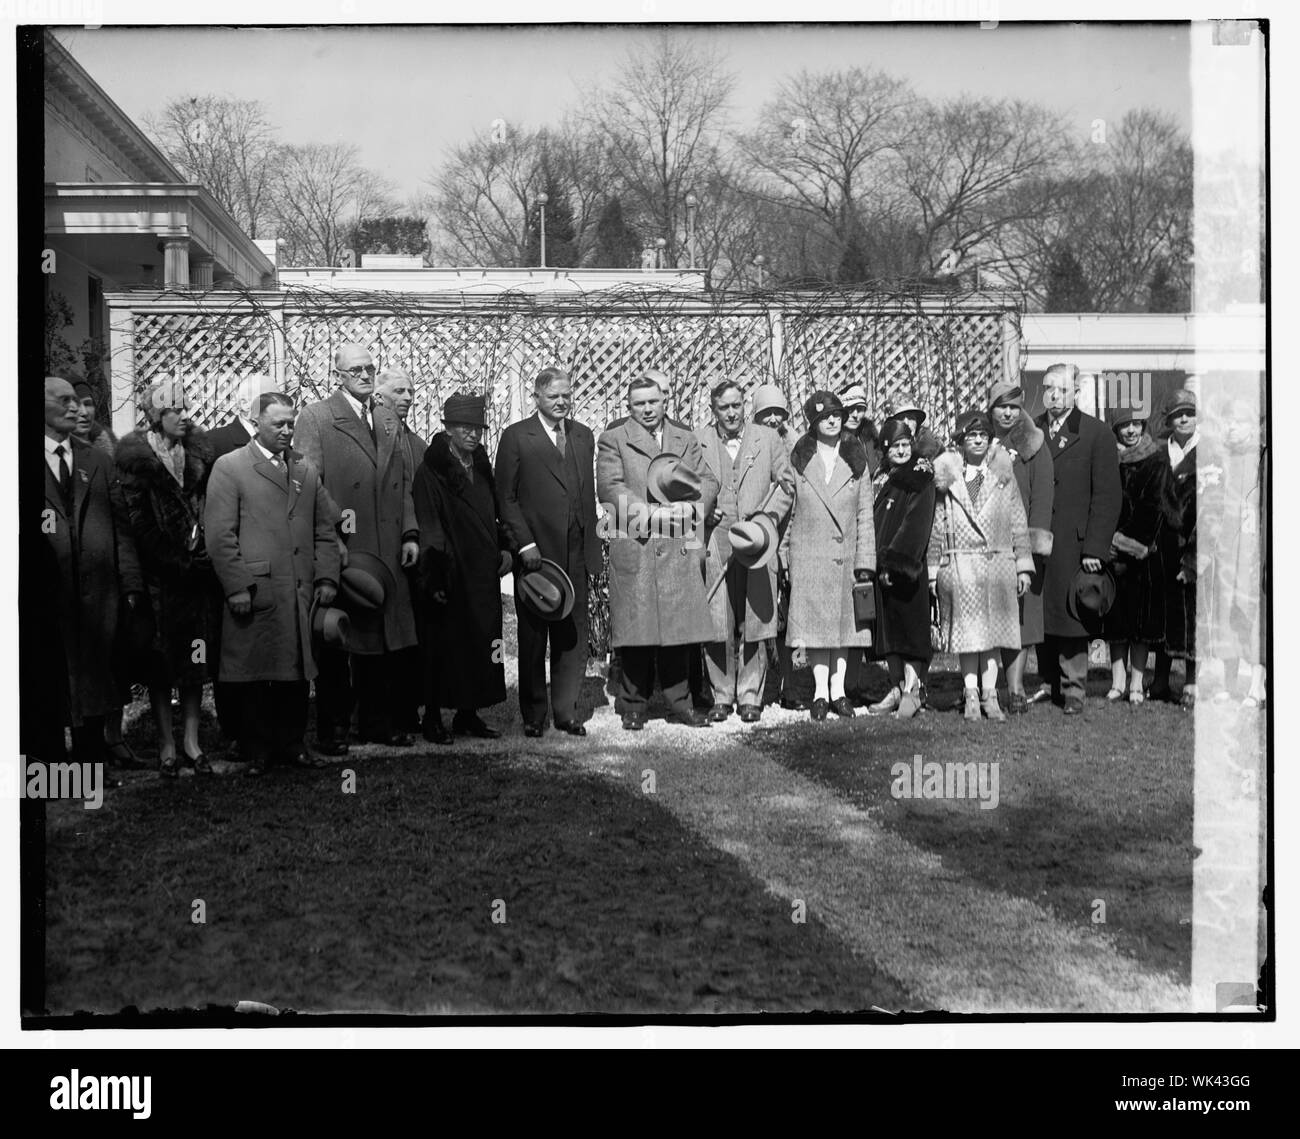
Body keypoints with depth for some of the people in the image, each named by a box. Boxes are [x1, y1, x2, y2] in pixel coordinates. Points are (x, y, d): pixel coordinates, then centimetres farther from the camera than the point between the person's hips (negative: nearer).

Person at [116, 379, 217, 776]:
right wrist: (173, 561, -10)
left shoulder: (197, 448, 7)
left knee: (195, 655, 6)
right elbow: (135, 519, -9)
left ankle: (191, 739, 14)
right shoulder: (135, 453, -7)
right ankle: (166, 743, 10)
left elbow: (209, 503, 10)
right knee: (161, 658, 3)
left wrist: (204, 555, 0)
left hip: (195, 566, 4)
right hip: (158, 572, -4)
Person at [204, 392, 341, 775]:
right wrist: (237, 586, -12)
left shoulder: (306, 468, 16)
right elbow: (220, 535, -7)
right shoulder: (229, 467, -1)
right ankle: (257, 751, 11)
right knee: (254, 677, 1)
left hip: (301, 593, 5)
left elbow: (325, 530, 17)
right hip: (255, 593, -5)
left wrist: (326, 578, 7)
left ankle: (292, 745, 20)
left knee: (298, 672, 9)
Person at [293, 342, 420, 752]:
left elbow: (403, 482, 18)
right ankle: (332, 729, 9)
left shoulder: (388, 419, 17)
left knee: (381, 640, 9)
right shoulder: (315, 418, -4)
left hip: (385, 550, 6)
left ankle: (377, 723, 19)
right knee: (335, 643, 1)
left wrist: (410, 533, 8)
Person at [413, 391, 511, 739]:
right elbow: (428, 527, -11)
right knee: (443, 647, -1)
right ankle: (433, 717, 7)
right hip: (450, 577, -6)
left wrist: (504, 547, 9)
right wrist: (435, 578, -15)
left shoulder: (481, 467, 14)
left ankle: (469, 714, 16)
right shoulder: (431, 471, -7)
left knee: (480, 643, 7)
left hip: (483, 573, 7)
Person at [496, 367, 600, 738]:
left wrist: (591, 544, 10)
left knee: (573, 636, 4)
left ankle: (566, 712, 12)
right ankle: (533, 715, 15)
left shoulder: (583, 436, 13)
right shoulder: (516, 437, -2)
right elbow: (505, 497, -4)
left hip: (575, 554, 4)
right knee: (532, 638, 5)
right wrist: (525, 544, -12)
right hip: (535, 552, -4)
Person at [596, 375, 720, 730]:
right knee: (636, 631, -2)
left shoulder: (686, 441, 19)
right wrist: (653, 512, -14)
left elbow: (708, 483, 11)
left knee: (680, 628, 4)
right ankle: (633, 707, 7)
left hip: (680, 549, 3)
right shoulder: (613, 441, 7)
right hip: (634, 549, -3)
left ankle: (681, 703, 12)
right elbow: (610, 488, -6)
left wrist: (690, 508, -10)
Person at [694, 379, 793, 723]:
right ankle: (722, 697, 8)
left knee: (754, 624, 0)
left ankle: (750, 697, 9)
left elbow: (786, 483, 13)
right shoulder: (697, 442, 7)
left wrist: (770, 515, -1)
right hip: (715, 548, 0)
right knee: (716, 625, -2)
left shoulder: (768, 439, 10)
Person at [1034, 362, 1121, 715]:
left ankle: (1073, 690, 6)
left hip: (1073, 544, -3)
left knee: (1070, 615, -2)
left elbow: (1107, 496, -3)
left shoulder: (1096, 435, 0)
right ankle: (1048, 684, 16)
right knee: (1040, 617, 5)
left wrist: (1095, 547, -9)